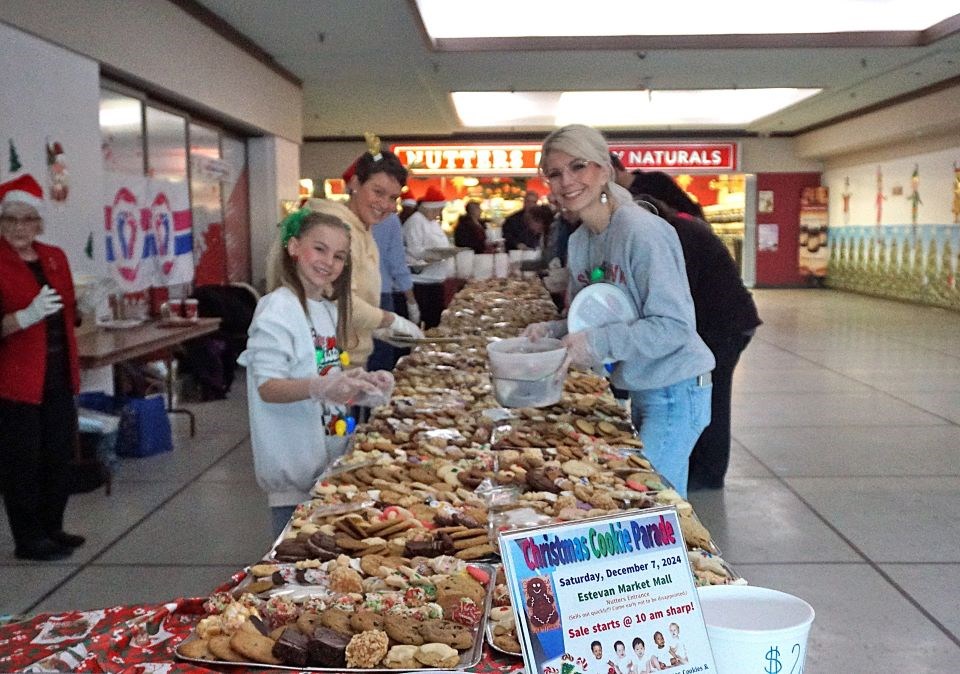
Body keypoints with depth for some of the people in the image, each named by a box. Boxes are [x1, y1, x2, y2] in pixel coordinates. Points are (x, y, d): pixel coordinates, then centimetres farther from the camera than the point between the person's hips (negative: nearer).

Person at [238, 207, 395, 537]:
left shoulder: (329, 308, 11)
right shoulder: (278, 309, -14)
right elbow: (267, 387, -21)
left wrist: (366, 385, 0)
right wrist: (320, 388, -37)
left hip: (330, 460, 8)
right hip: (294, 473, -8)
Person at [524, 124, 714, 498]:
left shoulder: (643, 231, -20)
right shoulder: (578, 242, 6)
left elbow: (674, 326, -23)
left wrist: (598, 342, -26)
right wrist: (552, 330, -5)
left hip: (674, 392, -8)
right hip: (637, 390, 8)